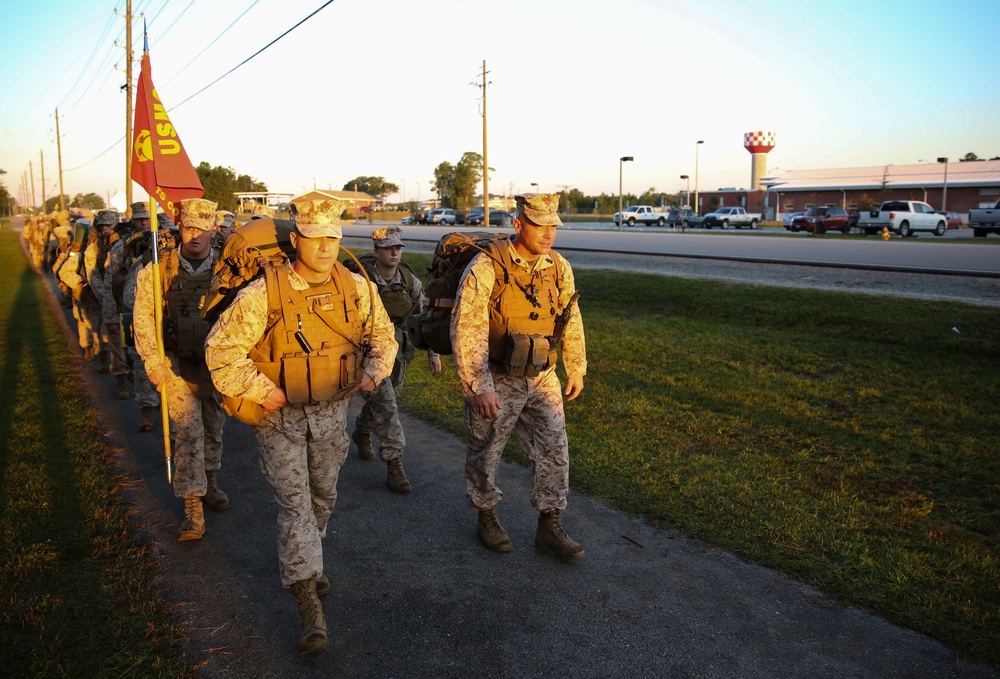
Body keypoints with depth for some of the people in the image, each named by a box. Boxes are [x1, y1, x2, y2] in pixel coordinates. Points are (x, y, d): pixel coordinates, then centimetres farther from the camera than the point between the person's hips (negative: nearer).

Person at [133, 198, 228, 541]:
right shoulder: (158, 269, -6)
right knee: (188, 430, -7)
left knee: (214, 427, 15)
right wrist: (153, 361, -8)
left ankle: (210, 482, 38)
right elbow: (143, 316, -2)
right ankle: (193, 509, -3)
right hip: (178, 362, -2)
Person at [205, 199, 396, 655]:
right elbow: (221, 350, -14)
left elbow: (382, 335, 8)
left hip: (332, 411, 5)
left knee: (323, 495, 20)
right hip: (280, 414, -4)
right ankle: (310, 609, 0)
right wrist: (261, 392, -17)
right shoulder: (263, 294, -18)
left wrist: (375, 371, -9)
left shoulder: (356, 288, -6)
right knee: (294, 503, -7)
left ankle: (305, 562, 47)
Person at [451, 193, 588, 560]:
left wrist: (576, 370, 16)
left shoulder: (559, 268, -1)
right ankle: (486, 518, 35)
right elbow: (467, 330, -21)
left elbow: (572, 322, 12)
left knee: (554, 449, 6)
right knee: (485, 452, 12)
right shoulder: (486, 268, -19)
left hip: (542, 379, 5)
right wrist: (479, 386, -23)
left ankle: (549, 527, 23)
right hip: (496, 380, -4)